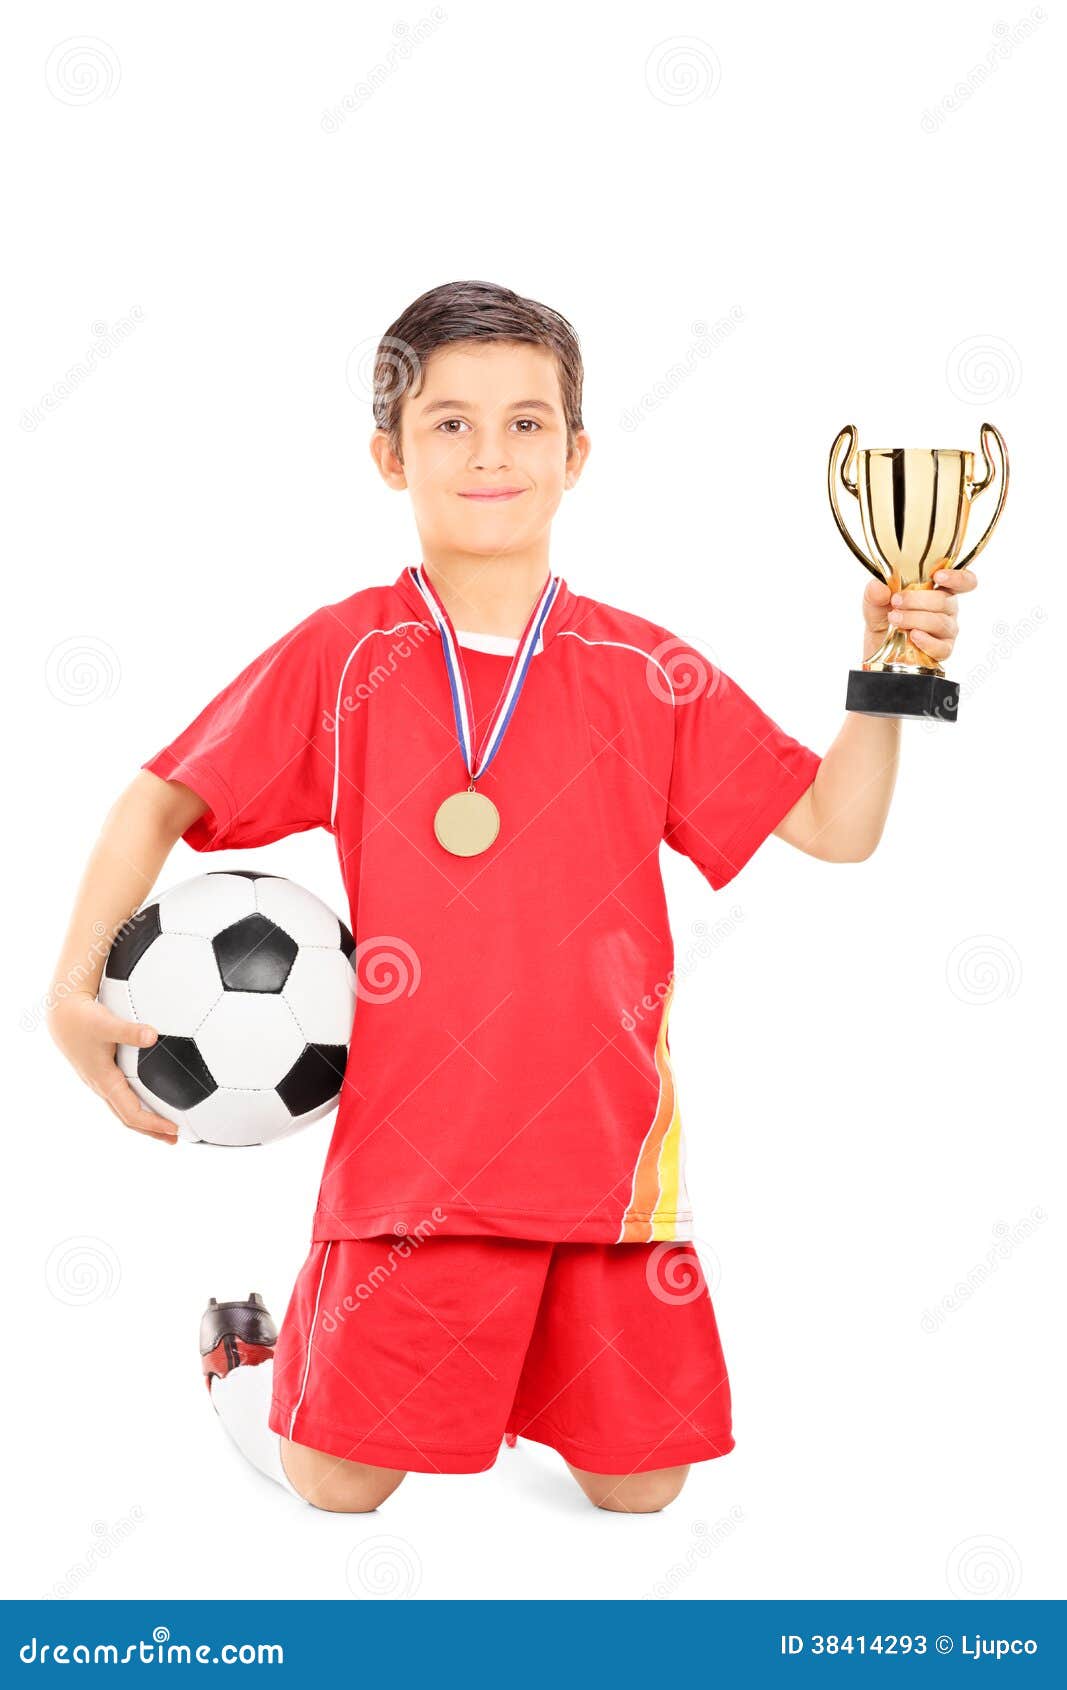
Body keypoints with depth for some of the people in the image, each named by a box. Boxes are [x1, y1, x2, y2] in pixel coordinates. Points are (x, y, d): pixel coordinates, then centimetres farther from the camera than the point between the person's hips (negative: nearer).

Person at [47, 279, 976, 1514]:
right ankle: (246, 1357, 35)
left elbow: (835, 825, 4)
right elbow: (163, 801, 3)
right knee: (336, 1486, 2)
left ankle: (516, 1375, 39)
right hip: (408, 1157, -2)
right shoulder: (342, 658, -2)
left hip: (606, 1155, 2)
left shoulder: (650, 674, 2)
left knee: (640, 1488, 8)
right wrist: (76, 993, -8)